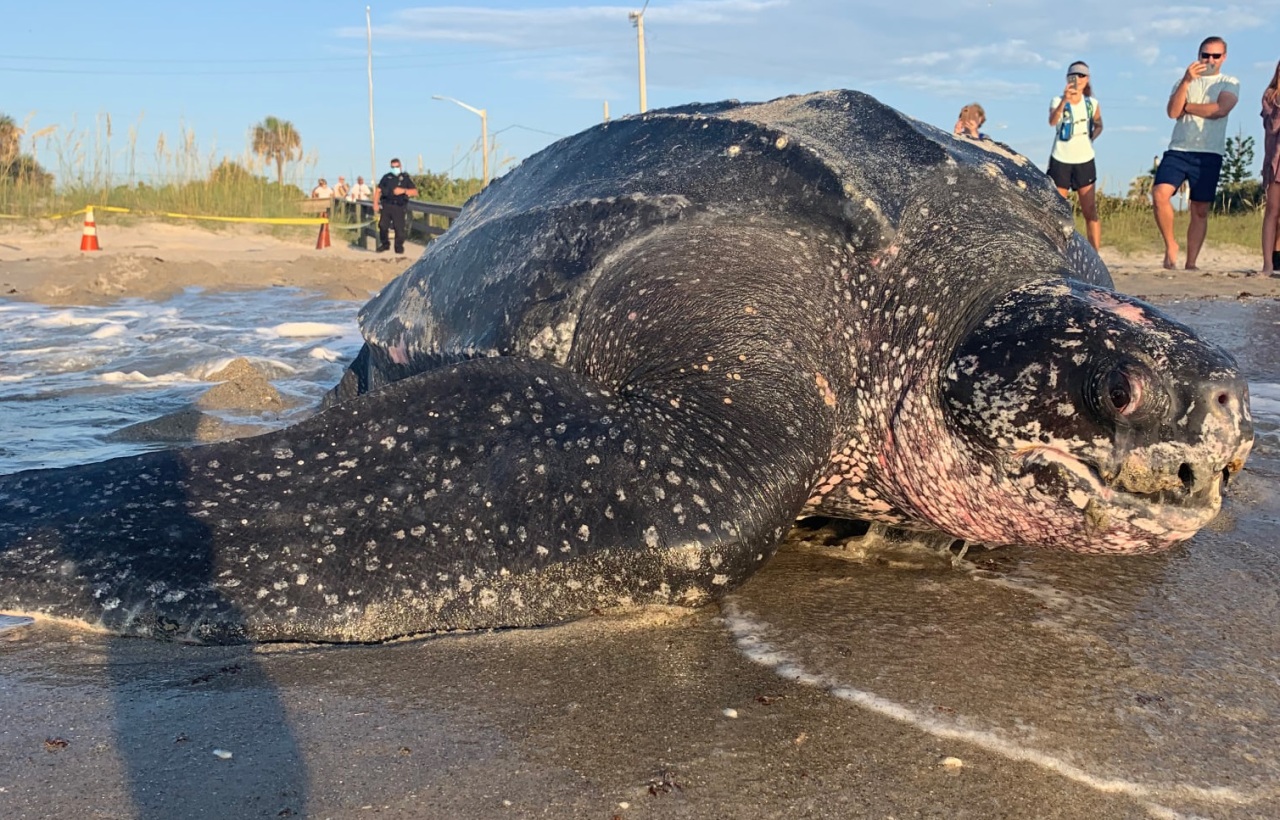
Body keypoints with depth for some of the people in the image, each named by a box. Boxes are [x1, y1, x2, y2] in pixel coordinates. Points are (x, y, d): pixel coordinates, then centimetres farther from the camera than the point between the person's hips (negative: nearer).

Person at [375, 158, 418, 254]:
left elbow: (415, 192, -1)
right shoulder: (386, 177, 13)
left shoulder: (406, 178, 7)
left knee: (399, 228, -8)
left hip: (399, 207, -2)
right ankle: (384, 244, 13)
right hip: (386, 206, 2)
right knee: (382, 225, -6)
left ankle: (399, 247, 7)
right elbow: (379, 190, 15)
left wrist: (403, 190, -15)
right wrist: (375, 202, 4)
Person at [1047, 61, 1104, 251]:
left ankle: (1096, 254, -2)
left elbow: (1098, 126, 20)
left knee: (1090, 211, -2)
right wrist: (1064, 101, -44)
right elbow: (1052, 121, -28)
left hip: (1084, 161, 2)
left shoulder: (1092, 103, 3)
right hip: (1060, 160, -2)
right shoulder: (1058, 101, -6)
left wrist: (1090, 138, 0)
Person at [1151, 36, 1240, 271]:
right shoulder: (1183, 83, 16)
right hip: (1178, 150, 1)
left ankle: (1191, 263, 6)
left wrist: (1186, 106, -1)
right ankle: (1170, 244, -2)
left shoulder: (1230, 84, 10)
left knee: (1200, 211, 0)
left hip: (1209, 154, -1)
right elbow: (1172, 112, -3)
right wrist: (1186, 81, -13)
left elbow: (1220, 109, -11)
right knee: (1159, 194, -21)